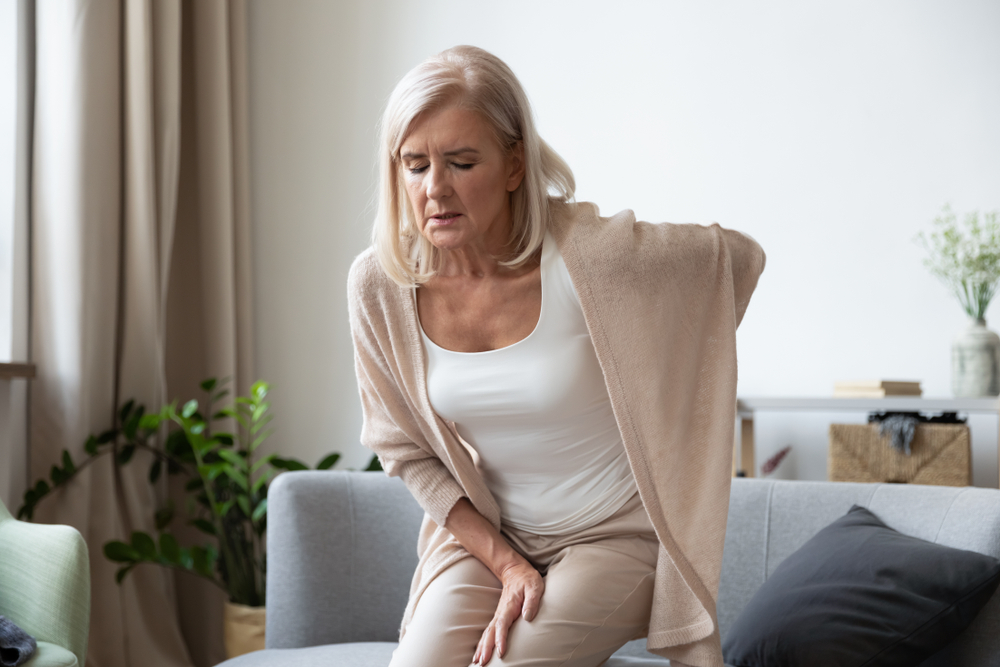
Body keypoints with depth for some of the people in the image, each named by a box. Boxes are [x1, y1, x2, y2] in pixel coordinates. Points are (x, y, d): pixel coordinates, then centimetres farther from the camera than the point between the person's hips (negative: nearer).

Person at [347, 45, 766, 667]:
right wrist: (507, 566, -10)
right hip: (484, 537, 3)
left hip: (616, 534, -3)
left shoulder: (588, 254, -24)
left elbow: (739, 256, -5)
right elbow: (406, 452, -1)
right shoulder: (378, 284, -12)